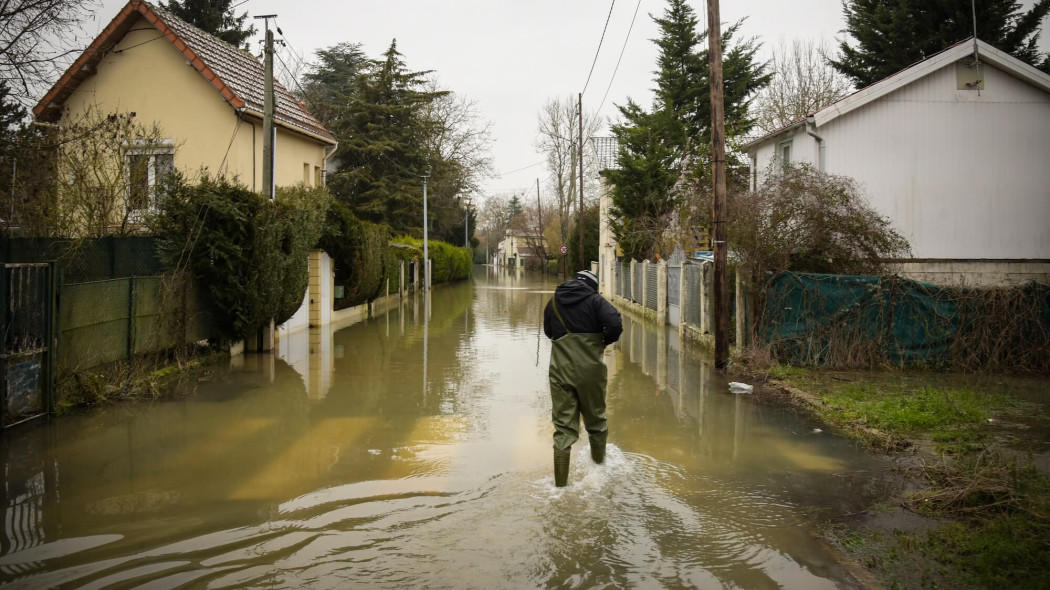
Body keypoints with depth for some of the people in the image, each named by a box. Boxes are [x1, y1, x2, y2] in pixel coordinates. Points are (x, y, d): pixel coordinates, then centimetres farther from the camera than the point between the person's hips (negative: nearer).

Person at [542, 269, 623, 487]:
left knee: (563, 424, 5)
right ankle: (600, 465, 34)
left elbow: (548, 332, 25)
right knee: (596, 418, 17)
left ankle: (561, 482, 1)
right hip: (590, 369, -2)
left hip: (560, 371, 3)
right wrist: (605, 340, 2)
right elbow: (616, 324, -16)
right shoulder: (595, 300, -2)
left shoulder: (554, 301, 12)